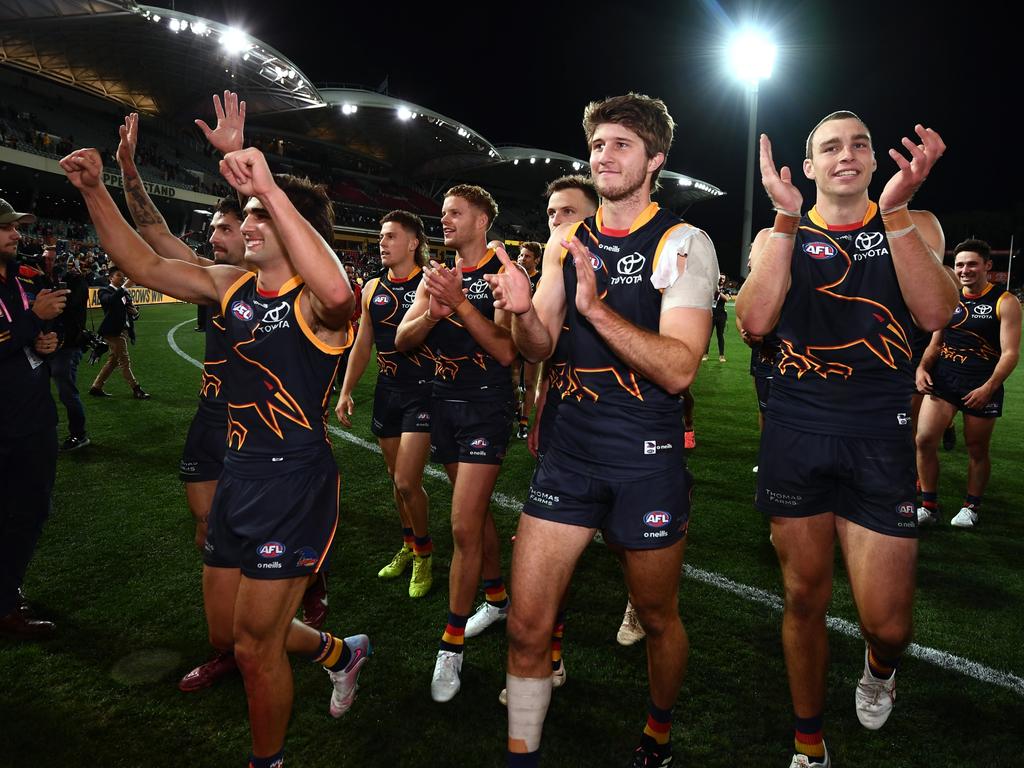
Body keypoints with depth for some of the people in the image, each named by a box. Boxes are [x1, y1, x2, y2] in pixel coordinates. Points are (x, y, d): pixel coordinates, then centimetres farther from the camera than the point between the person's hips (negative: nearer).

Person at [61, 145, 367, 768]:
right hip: (239, 474, 8)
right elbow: (146, 265, 12)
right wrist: (96, 191, 4)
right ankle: (342, 653, 46)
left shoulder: (314, 301, -16)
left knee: (255, 647, 5)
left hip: (296, 481, -8)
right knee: (227, 631, 21)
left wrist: (271, 189, -41)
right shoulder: (233, 286, 7)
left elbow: (338, 292, -41)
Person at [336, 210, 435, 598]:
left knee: (407, 482, -10)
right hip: (387, 391, 6)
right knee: (397, 479, 15)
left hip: (422, 391, -6)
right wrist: (346, 391, 10)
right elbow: (362, 345, 14)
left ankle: (424, 552, 14)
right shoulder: (372, 289, 9)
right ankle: (409, 546, 35)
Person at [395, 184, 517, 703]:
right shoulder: (436, 274, 10)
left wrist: (460, 304, -25)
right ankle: (497, 598, 39)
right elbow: (402, 340, 1)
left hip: (488, 404, -6)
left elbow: (506, 352, -18)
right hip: (445, 401, 7)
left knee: (464, 526, -9)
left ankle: (452, 645, 5)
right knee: (475, 511, 19)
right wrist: (432, 311, -18)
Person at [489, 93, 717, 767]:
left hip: (649, 458, -3)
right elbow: (539, 349, 5)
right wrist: (524, 311, -16)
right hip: (571, 448, 4)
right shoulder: (567, 242, 7)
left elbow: (678, 369, -18)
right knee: (527, 625, 2)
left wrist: (595, 306, -28)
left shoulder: (683, 244, -8)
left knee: (658, 618, 15)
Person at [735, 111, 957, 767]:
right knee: (805, 600, 10)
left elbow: (935, 313, -12)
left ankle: (879, 668, 35)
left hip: (880, 440, 0)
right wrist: (788, 219, -15)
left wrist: (895, 209, -18)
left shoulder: (915, 226, 8)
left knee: (887, 622, -4)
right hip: (795, 435, 1)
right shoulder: (778, 237, 7)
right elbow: (756, 321, -12)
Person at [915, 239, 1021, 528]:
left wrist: (989, 387, -22)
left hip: (982, 387, -3)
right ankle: (929, 507, 6)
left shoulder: (1005, 302, -4)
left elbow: (1010, 352, -10)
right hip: (942, 381, 3)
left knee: (977, 449, 9)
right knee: (924, 439, -8)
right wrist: (922, 369, -4)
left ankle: (971, 507, 29)